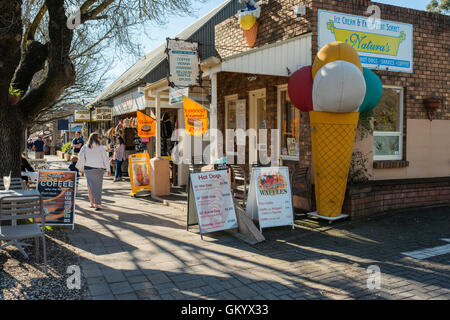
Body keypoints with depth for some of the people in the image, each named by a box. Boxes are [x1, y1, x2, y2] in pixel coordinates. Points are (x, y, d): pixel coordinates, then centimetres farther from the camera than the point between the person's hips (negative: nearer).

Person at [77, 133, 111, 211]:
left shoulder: (85, 147, 5)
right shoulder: (101, 147, -3)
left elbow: (80, 157, 0)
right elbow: (105, 159, -2)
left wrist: (81, 168, 9)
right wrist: (108, 169, 3)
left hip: (87, 168, 3)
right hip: (98, 169, -3)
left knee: (90, 186, 14)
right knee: (97, 186, 1)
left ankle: (92, 203, 20)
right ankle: (97, 204, -5)